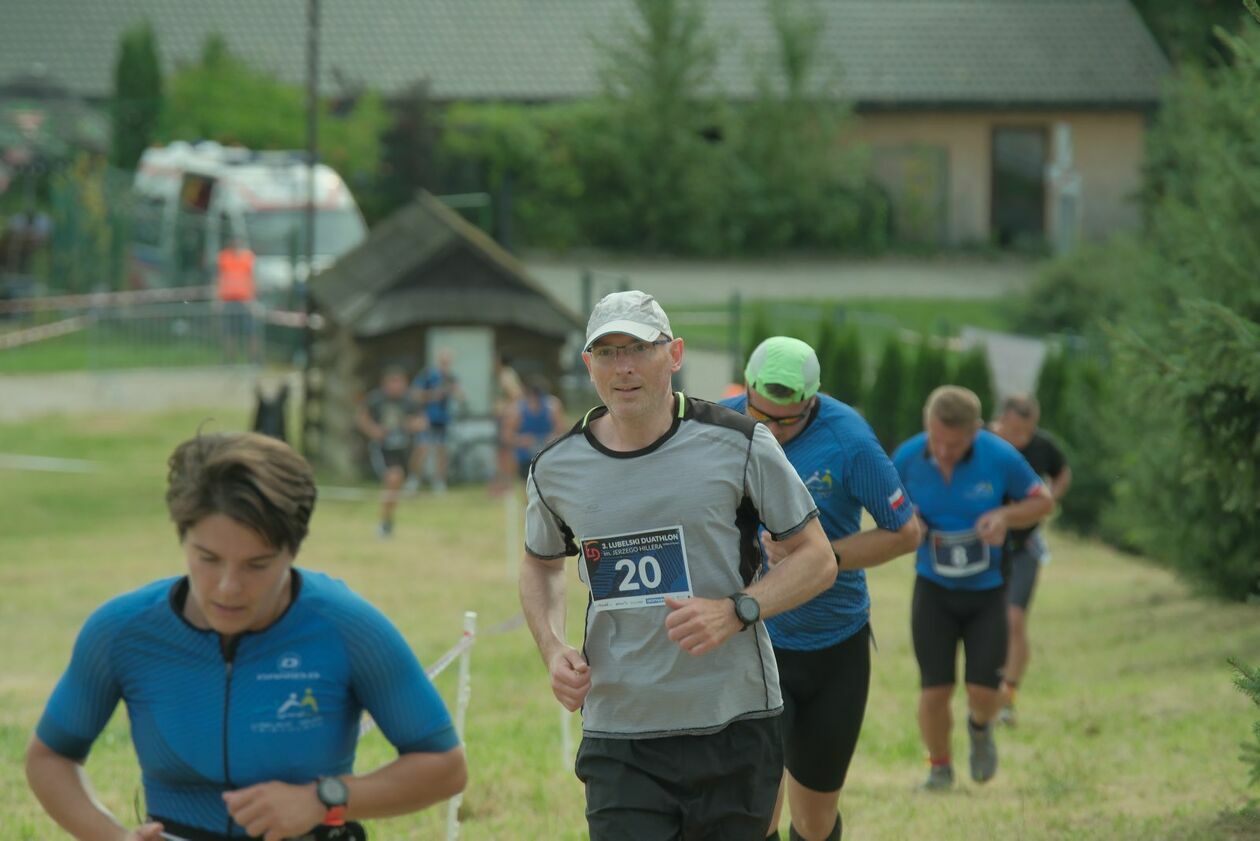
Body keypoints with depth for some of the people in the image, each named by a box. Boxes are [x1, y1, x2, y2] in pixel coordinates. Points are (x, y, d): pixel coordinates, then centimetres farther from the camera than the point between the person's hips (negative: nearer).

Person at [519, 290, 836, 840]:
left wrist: (736, 611, -16)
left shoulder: (737, 444, -5)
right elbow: (540, 564, 23)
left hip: (734, 728, -1)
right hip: (618, 740, 1)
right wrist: (553, 649, 3)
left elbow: (817, 559, 0)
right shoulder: (556, 469, 3)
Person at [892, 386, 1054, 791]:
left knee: (984, 691, -6)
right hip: (933, 589, 1)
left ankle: (980, 728, 32)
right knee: (934, 690, -5)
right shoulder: (908, 458, -12)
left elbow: (1043, 501, -2)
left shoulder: (1000, 457, -17)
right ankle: (939, 767, 20)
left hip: (987, 590, -1)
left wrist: (1005, 515, -21)